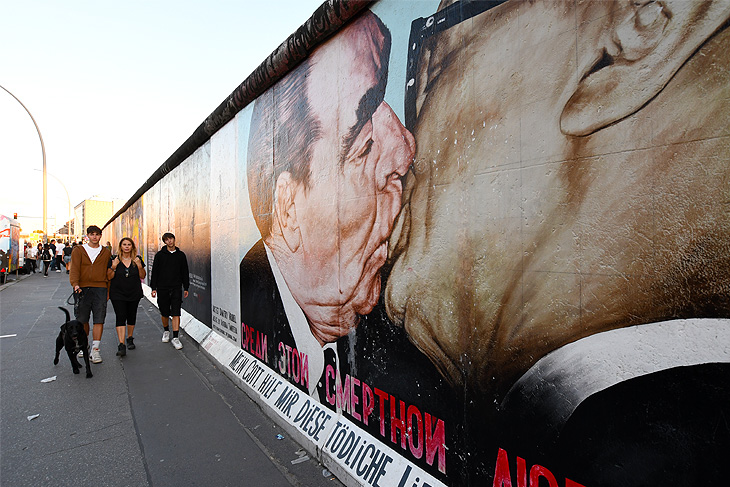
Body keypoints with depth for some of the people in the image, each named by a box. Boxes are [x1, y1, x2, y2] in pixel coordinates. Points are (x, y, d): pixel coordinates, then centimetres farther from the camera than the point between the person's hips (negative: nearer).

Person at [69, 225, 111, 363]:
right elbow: (74, 269, -4)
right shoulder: (78, 251, 8)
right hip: (82, 289, 0)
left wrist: (108, 291, 5)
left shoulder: (106, 252, 11)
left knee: (99, 320, -6)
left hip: (100, 289, 0)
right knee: (82, 320, 8)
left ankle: (95, 349, -3)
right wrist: (75, 284, -21)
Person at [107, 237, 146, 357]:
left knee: (131, 317, 10)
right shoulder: (115, 260, 0)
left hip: (134, 294, 2)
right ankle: (121, 345, -15)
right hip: (118, 294, -2)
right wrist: (113, 267, -17)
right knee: (121, 317, -12)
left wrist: (140, 266, -12)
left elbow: (142, 276, 6)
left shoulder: (137, 259, 4)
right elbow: (109, 277, 0)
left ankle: (130, 338, 30)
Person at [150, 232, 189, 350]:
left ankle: (175, 338, -6)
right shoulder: (160, 255, 3)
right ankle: (166, 331, 35)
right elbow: (154, 272, 3)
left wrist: (186, 288, 8)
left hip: (176, 288, 0)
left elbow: (185, 272, 11)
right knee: (165, 313, 10)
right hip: (162, 288, 0)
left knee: (176, 313, -7)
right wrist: (154, 288, -3)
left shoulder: (181, 255, 6)